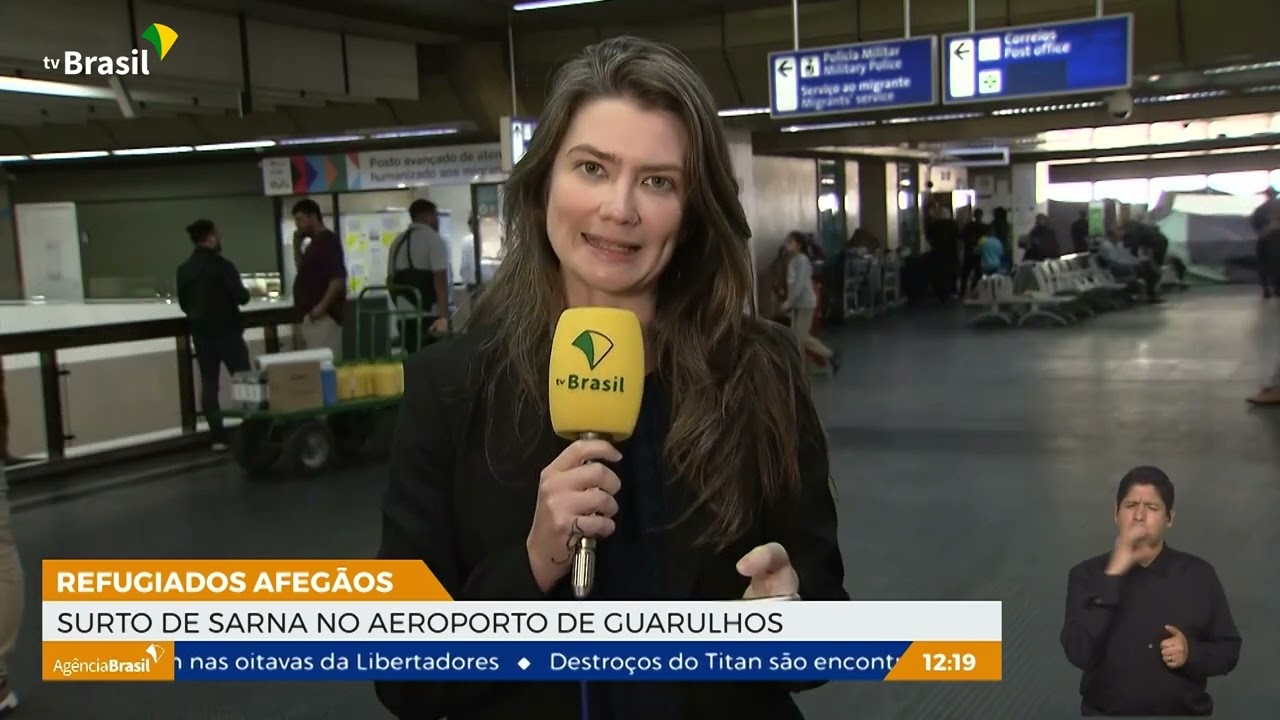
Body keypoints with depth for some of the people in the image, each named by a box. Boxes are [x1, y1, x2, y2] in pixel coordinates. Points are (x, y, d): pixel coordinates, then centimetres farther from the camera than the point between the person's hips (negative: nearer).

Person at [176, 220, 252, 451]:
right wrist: (242, 293, 5)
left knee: (209, 383, 5)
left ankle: (218, 436, 3)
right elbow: (241, 297, -16)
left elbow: (183, 304, 12)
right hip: (226, 330, -5)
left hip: (200, 333, 5)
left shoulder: (184, 269, 6)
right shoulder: (222, 265, -13)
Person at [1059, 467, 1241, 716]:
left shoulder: (1199, 575, -1)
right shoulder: (1087, 574, -7)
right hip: (1106, 712, -1)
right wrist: (1114, 574, -22)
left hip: (1185, 713, 1)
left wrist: (1192, 653, -16)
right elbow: (1079, 654, -20)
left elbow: (1229, 650, 6)